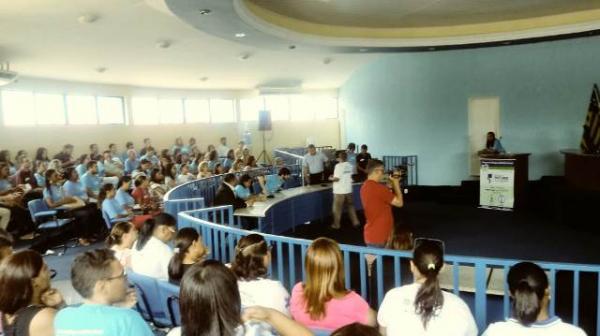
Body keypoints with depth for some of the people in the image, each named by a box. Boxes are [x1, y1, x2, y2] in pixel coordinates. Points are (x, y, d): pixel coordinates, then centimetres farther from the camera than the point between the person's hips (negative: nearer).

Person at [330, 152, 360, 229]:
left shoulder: (338, 166, -18)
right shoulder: (350, 165, 2)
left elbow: (336, 178, -22)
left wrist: (331, 178, -3)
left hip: (339, 191, -6)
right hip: (348, 190, 6)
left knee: (337, 209, 5)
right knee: (351, 206, 17)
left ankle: (336, 225, 13)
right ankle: (355, 222, 20)